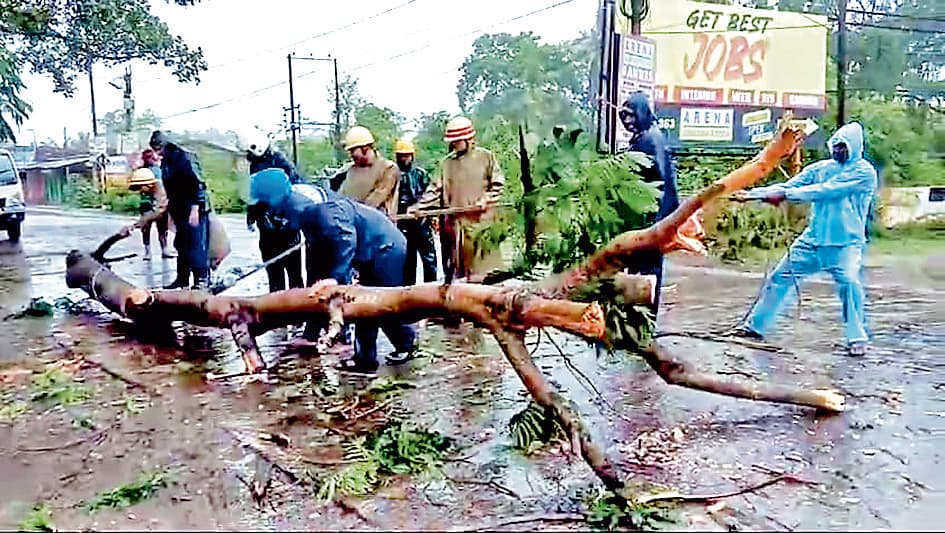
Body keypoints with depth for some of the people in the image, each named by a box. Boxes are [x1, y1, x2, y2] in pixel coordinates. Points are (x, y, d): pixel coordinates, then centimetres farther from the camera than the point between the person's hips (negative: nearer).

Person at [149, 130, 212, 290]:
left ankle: (202, 281, -5)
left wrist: (195, 209, -22)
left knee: (197, 246, -9)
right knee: (181, 246, 14)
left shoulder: (184, 157, -12)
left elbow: (197, 184, -18)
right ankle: (182, 279, 23)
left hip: (194, 210, -9)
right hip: (180, 211, 9)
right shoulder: (165, 162, 15)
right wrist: (170, 210, 21)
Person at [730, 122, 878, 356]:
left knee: (850, 281, -25)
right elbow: (787, 186, 0)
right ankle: (755, 325, 17)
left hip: (846, 243, -5)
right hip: (813, 240, 5)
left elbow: (825, 190, -19)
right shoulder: (820, 168, 8)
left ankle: (857, 338, -8)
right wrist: (753, 193, -14)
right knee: (781, 277, 5)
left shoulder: (864, 172, -7)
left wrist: (785, 195, -24)